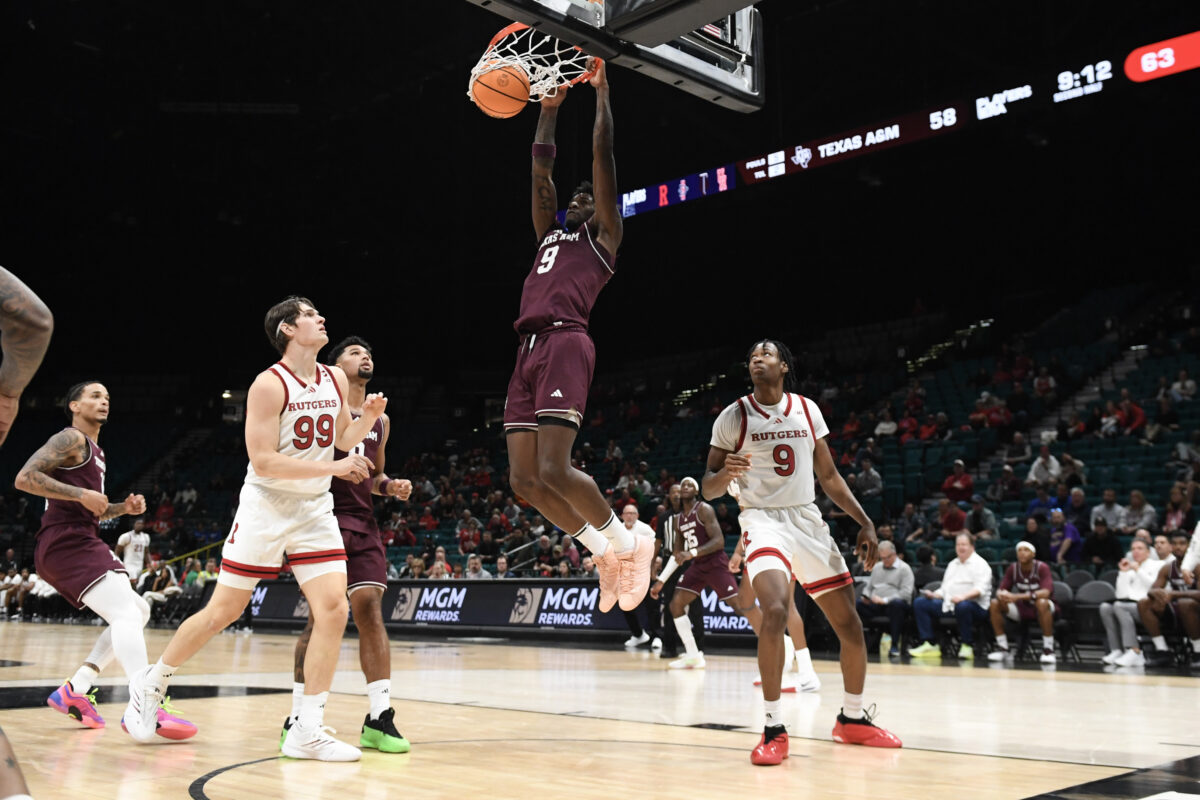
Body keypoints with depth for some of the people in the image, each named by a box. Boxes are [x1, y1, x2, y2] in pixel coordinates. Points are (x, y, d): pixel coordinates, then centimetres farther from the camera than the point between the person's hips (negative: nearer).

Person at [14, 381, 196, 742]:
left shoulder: (95, 452, 25)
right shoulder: (71, 439, -4)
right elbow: (25, 478, -17)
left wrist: (123, 508, 15)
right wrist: (82, 494, -21)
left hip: (80, 543, 10)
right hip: (66, 544, -10)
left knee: (138, 612, 14)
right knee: (127, 613, -23)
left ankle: (75, 690, 12)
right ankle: (143, 708, -35)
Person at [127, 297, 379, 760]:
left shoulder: (336, 381, 5)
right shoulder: (270, 384, -14)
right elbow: (263, 461, -20)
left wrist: (368, 418, -2)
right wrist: (332, 467, -24)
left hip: (315, 511, 5)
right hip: (265, 508, -5)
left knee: (334, 610, -9)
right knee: (222, 612, 4)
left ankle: (306, 731, -4)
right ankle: (150, 684, 28)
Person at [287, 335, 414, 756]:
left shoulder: (381, 419, 17)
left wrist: (392, 486, 5)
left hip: (364, 524, 5)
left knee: (370, 608, -3)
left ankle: (379, 718, -2)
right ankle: (298, 718, 4)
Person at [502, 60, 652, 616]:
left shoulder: (604, 235, 12)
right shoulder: (550, 233, 30)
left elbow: (603, 157, 8)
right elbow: (540, 169, 32)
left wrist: (601, 93, 14)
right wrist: (550, 107, 33)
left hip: (564, 344, -8)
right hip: (528, 350, 8)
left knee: (553, 470, -18)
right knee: (523, 477, 2)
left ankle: (628, 544, 2)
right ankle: (603, 551, 15)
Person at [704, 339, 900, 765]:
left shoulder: (807, 409, 7)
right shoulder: (733, 416, -3)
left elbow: (828, 475, 14)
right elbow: (708, 488, -1)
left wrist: (864, 521, 7)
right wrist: (726, 472, -24)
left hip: (808, 519, 4)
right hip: (763, 520, -4)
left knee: (850, 624, 5)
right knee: (776, 610, -29)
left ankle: (852, 719, 27)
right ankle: (773, 728, -17)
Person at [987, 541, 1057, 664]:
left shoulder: (1042, 568, -16)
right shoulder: (1013, 568, -3)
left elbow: (1046, 592, -31)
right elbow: (1002, 589, -3)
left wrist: (1017, 597, -42)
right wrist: (1001, 595, -31)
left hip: (1040, 608, -4)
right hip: (1022, 608, 4)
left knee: (1042, 603, -40)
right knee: (994, 604, -20)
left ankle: (1048, 649, -27)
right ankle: (1002, 647, -11)